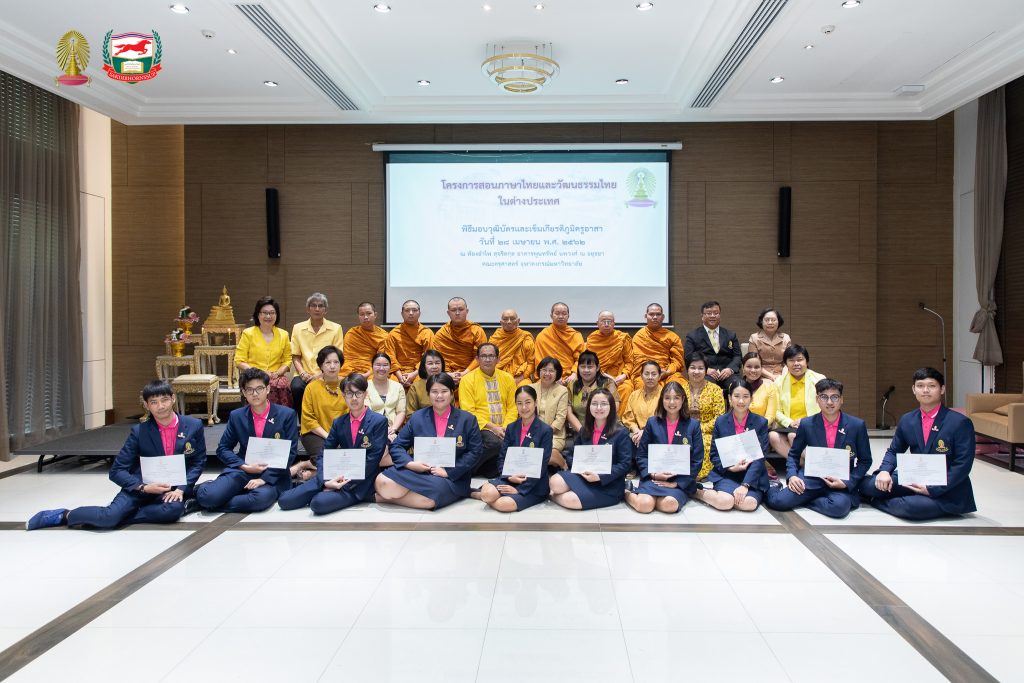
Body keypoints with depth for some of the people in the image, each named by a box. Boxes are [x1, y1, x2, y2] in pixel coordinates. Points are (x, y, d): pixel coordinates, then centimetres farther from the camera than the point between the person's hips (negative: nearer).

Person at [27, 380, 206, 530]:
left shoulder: (194, 426, -4)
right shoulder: (139, 432, -5)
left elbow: (198, 463, 4)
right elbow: (117, 471, -4)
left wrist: (181, 489, -12)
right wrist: (143, 488, -20)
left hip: (173, 489, 1)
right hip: (142, 487, 0)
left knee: (174, 509, -35)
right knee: (109, 516, -27)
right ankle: (66, 515, 1)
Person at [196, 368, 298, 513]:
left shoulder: (287, 415, -2)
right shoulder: (236, 416, 6)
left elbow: (290, 452, -5)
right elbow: (223, 449, 9)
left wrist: (264, 478, -16)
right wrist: (246, 467, -9)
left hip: (272, 475, -1)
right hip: (242, 471, 2)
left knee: (262, 497, -37)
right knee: (208, 496, -28)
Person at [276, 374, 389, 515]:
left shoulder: (379, 421, -4)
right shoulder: (338, 423, 13)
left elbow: (373, 459, -9)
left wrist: (346, 483, -15)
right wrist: (326, 481, -14)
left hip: (359, 483, -5)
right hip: (336, 477, 5)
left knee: (318, 502, -31)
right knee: (284, 500, -9)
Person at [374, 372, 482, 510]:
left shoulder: (467, 420, 5)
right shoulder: (417, 417, 10)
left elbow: (474, 452, -1)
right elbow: (397, 446, 10)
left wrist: (448, 472, -12)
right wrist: (410, 463, -11)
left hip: (451, 478, -1)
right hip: (416, 472, 1)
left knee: (430, 498, -36)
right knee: (382, 483, -30)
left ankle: (389, 497, -12)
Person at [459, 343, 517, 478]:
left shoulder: (507, 378, 13)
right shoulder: (468, 380, 1)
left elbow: (512, 407, 13)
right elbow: (468, 411, -5)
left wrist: (506, 428, -5)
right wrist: (492, 427, -13)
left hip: (503, 432, 4)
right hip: (481, 429, -4)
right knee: (494, 442, -35)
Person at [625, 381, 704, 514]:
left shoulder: (693, 425, 4)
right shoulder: (652, 422, 6)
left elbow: (697, 461, 1)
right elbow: (641, 455, 7)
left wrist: (676, 483, -9)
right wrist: (653, 474, -11)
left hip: (680, 481, 0)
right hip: (653, 478, 0)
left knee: (670, 504, -32)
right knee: (645, 505, -29)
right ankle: (627, 493, 4)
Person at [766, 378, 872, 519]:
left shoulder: (857, 425, 0)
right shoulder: (806, 424, 2)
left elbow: (865, 460, 6)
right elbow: (793, 454, 12)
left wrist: (848, 483, -10)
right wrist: (792, 475, -8)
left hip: (841, 482, 0)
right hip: (812, 478, 0)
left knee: (839, 506, -35)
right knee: (777, 501, -24)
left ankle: (804, 500, -7)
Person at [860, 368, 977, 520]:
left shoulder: (960, 422, -11)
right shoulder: (907, 420, 5)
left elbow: (963, 465, -15)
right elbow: (894, 451, 14)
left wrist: (932, 489, -22)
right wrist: (884, 471, -9)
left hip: (946, 492, -4)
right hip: (914, 480, 4)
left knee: (911, 507, -33)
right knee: (867, 485, -17)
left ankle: (875, 501, -4)